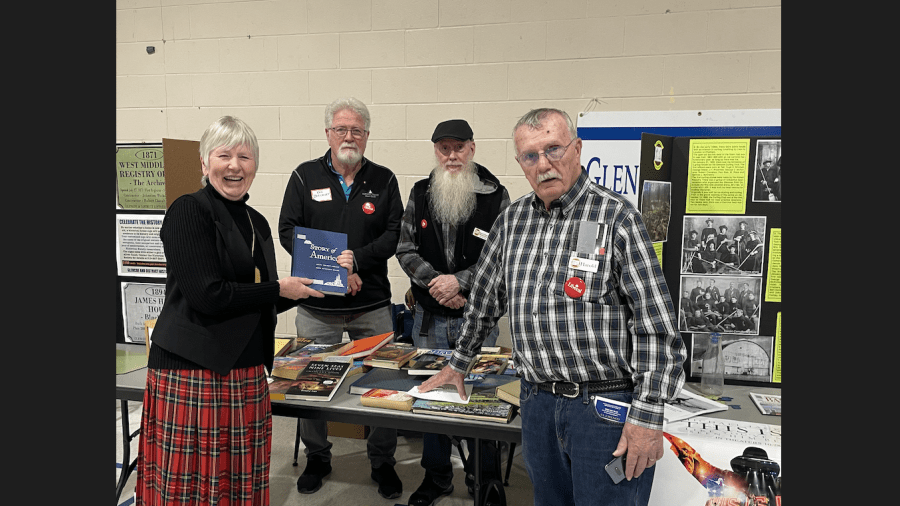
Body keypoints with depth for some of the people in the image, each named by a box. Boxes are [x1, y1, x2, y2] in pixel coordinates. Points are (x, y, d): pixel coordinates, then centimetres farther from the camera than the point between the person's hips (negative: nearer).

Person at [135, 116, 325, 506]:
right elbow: (207, 295, -17)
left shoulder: (256, 223, 15)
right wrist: (278, 290, -8)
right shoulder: (188, 211, -7)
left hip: (246, 372, 7)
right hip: (192, 371, -7)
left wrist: (305, 289, 7)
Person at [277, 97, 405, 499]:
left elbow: (395, 234, -1)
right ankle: (317, 459, 30)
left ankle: (383, 462, 24)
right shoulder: (305, 177, 4)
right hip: (316, 306, 0)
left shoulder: (384, 180, 6)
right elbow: (288, 231, -3)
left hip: (372, 305, 0)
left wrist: (356, 259, -18)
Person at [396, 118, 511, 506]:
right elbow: (405, 249, 3)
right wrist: (434, 281, -12)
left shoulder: (495, 195, -5)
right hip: (429, 318, 3)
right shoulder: (420, 194, 5)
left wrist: (460, 281, -17)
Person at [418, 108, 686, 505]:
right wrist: (457, 365, 25)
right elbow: (484, 299, 20)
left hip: (607, 407, -5)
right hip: (538, 401, 5)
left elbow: (656, 327, -12)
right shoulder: (512, 219, 8)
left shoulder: (617, 217, -9)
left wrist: (647, 416, -16)